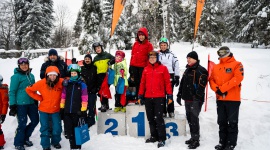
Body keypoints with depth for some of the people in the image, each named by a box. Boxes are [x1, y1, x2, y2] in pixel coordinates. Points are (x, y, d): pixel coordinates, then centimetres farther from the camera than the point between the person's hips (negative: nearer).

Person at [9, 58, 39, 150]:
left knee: (35, 121, 11)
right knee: (22, 124, -2)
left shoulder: (31, 75, 11)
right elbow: (12, 91, -8)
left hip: (31, 103, 7)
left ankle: (25, 138, 31)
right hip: (20, 104, -7)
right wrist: (12, 106, -12)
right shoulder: (16, 76, -8)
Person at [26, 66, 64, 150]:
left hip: (56, 110, 1)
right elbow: (29, 90, -4)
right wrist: (39, 98, -9)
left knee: (57, 128, 7)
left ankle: (55, 142, 33)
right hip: (44, 110, 0)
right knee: (45, 128, 8)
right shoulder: (41, 83, -17)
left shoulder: (61, 82, -19)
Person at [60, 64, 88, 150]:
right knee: (68, 130, 11)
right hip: (67, 111, 3)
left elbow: (84, 99, -7)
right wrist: (61, 108, 6)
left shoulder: (82, 85, -4)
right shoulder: (67, 84, 5)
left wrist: (83, 110, -10)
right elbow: (63, 97, 8)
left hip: (77, 112, -3)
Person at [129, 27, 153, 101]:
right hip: (134, 66, 5)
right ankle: (137, 98, 21)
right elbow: (132, 55, 13)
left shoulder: (149, 45, -2)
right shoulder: (135, 44, 12)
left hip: (143, 67, -4)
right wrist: (130, 66, 10)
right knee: (136, 82, 11)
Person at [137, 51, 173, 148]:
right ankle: (154, 136, 25)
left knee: (158, 118, -5)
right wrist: (140, 96, 10)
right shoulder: (146, 69, 10)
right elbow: (142, 83, 11)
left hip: (159, 97, -4)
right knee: (151, 118, 11)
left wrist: (170, 95, -6)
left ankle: (162, 139, 4)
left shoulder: (163, 68, 0)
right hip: (148, 98, 4)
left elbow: (167, 82, -1)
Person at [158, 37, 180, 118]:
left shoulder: (172, 54, 4)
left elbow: (176, 66, 3)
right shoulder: (157, 54, 8)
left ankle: (171, 111, 13)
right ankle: (163, 111, 14)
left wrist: (177, 77, 0)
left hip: (170, 77, -1)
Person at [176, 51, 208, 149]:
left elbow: (201, 86, -19)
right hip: (187, 99, 9)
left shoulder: (201, 70, -11)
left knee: (194, 119, -7)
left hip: (195, 100, -9)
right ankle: (193, 137, 27)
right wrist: (179, 95, 21)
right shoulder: (187, 70, 18)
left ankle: (196, 140, 3)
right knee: (189, 118, 14)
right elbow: (182, 83, 22)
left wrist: (197, 97, -23)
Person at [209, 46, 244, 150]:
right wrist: (217, 89, -11)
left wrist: (222, 88, -19)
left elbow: (238, 78, -17)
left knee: (232, 122, 3)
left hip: (233, 99, -5)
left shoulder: (236, 64, -3)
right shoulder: (216, 67, 13)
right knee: (222, 122, 12)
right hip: (220, 99, 5)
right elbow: (211, 80, 9)